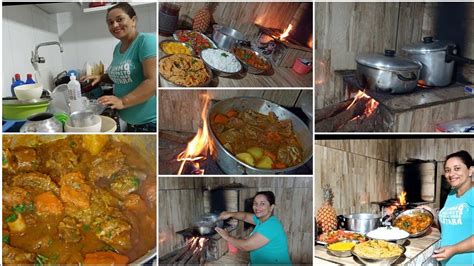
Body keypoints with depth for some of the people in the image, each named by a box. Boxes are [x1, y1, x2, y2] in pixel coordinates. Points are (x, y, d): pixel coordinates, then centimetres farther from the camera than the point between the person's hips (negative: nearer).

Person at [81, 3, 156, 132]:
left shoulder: (146, 41, -15)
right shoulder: (118, 47, 10)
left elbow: (153, 81, -24)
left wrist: (123, 102, -28)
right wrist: (101, 77, 8)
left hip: (151, 122, -8)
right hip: (130, 121, 8)